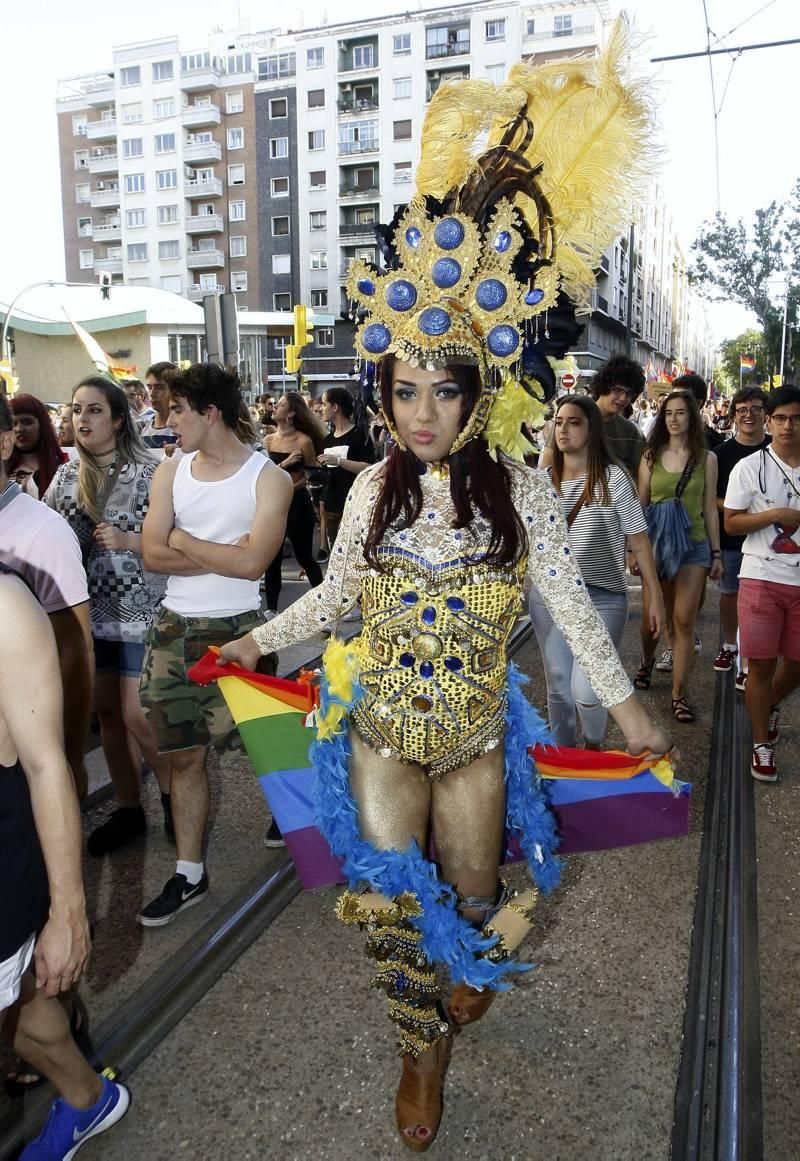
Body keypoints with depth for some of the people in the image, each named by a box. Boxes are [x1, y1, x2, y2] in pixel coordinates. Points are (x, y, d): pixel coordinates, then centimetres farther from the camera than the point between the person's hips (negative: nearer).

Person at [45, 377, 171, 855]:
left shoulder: (149, 471, -9)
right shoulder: (66, 475, 7)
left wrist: (128, 540, -21)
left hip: (140, 611, -5)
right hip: (88, 611, 5)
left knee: (137, 716, -4)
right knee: (107, 713, 11)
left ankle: (172, 794, 20)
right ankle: (129, 808, 26)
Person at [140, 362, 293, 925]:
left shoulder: (269, 478, -9)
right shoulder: (172, 470, 5)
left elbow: (252, 563, -20)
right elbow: (153, 555, -3)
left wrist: (184, 540, -9)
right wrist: (224, 554, -12)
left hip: (235, 630, -4)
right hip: (174, 629, 5)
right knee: (184, 754, 10)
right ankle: (190, 873, 23)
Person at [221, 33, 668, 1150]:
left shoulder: (519, 485, -10)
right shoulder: (376, 487, -5)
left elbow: (567, 597, -7)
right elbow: (338, 589, 6)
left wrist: (624, 699, -8)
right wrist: (264, 637, 4)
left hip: (476, 729, -1)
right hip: (382, 725, 1)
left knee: (472, 886, 17)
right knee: (390, 894, 7)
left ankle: (474, 969, 55)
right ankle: (425, 1039, 35)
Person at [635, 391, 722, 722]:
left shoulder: (706, 459, 3)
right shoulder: (651, 456, 4)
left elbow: (710, 508, 5)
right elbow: (640, 505, 5)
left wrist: (716, 552, 5)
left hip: (694, 546, -1)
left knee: (684, 621, -2)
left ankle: (679, 695, 6)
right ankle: (647, 663, 40)